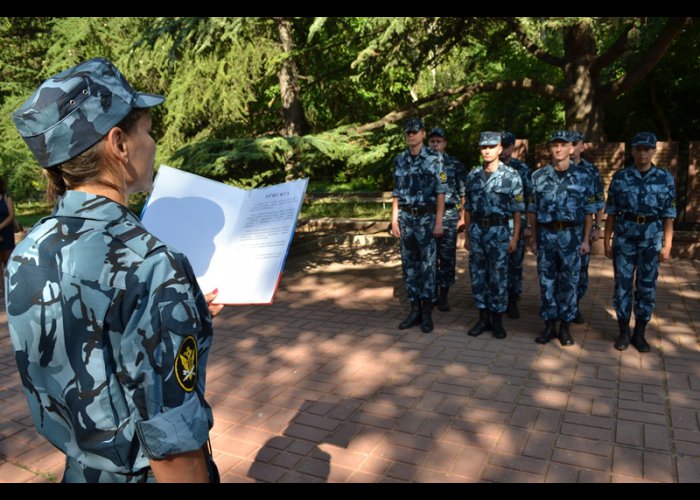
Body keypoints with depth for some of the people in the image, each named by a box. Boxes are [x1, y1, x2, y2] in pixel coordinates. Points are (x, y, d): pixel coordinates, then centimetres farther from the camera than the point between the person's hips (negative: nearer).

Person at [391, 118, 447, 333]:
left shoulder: (434, 159, -4)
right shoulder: (400, 160, 9)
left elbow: (440, 193, -6)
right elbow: (397, 193, 12)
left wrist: (439, 222, -11)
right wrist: (394, 219, 7)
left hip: (426, 217, -4)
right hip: (406, 218, 5)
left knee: (427, 264, -1)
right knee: (409, 264, 7)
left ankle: (427, 313, 8)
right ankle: (415, 309, 17)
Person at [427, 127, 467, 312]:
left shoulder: (456, 165, 3)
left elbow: (464, 193, 3)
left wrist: (462, 216, -4)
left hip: (449, 216, -1)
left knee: (447, 257, 2)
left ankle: (443, 296, 12)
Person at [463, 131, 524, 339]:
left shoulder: (511, 176, -3)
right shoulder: (473, 175, 8)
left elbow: (517, 210, -2)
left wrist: (515, 237, -7)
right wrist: (467, 235, 10)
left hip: (499, 231, -4)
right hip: (476, 231, 4)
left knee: (498, 277, 2)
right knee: (477, 276, 7)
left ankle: (497, 320, 15)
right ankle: (483, 318, 20)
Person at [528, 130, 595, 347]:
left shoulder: (583, 177, 1)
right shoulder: (538, 176, 4)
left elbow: (588, 211, 2)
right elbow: (533, 210, 7)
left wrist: (586, 240, -3)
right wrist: (533, 238, 5)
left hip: (571, 236, -1)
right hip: (546, 235, 1)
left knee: (568, 283, 5)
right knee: (546, 281, 6)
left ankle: (565, 327, 17)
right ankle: (549, 325, 17)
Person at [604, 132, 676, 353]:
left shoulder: (665, 178, 3)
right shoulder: (620, 177, 2)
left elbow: (668, 215, 3)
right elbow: (611, 213, 4)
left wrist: (667, 245, -2)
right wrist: (607, 241, 1)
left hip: (651, 239, 0)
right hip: (624, 238, 0)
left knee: (647, 287, 6)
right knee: (622, 285, 4)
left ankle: (640, 334, 19)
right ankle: (623, 332, 16)